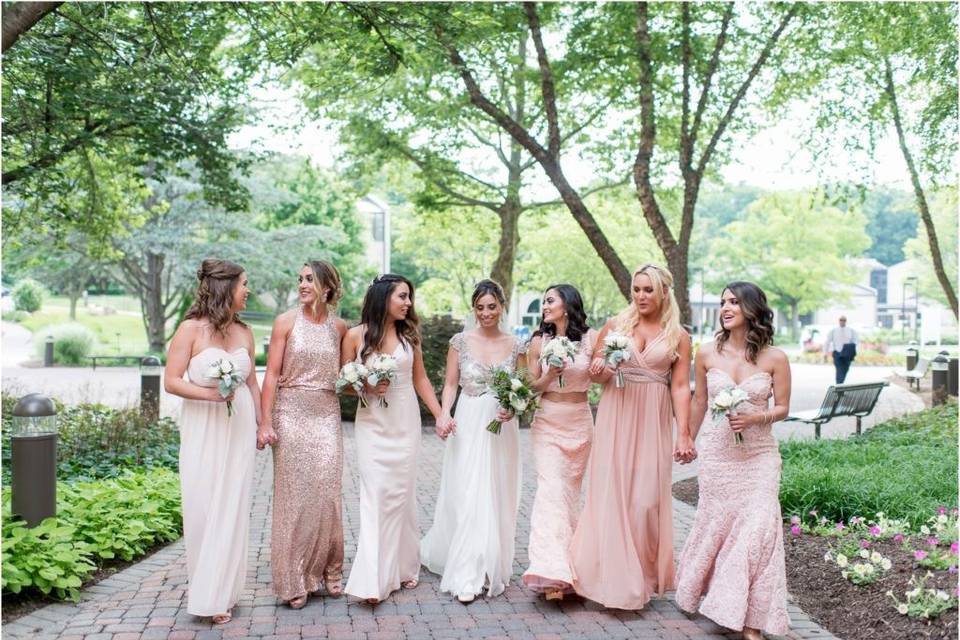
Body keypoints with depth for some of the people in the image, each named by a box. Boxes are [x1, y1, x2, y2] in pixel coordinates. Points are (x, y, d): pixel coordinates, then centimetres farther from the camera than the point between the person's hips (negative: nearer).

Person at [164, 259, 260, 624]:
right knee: (201, 507, 2)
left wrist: (260, 423, 13)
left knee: (231, 509, 5)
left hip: (239, 428, 4)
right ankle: (201, 583, 21)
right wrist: (209, 394, -21)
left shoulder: (244, 332, 6)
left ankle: (219, 592, 15)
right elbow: (171, 381, -9)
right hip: (203, 429, -4)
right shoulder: (192, 329, -8)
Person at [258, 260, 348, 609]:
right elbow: (272, 374, -5)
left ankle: (327, 570, 19)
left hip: (327, 415, 2)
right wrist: (265, 422, -10)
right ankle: (293, 579, 13)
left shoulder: (339, 327, 6)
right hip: (292, 414, -2)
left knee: (327, 492, 2)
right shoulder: (286, 322, -2)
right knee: (294, 495, 2)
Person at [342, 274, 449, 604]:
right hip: (372, 423, -3)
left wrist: (440, 415, 7)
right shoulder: (356, 336, -3)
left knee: (401, 493, 7)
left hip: (406, 421, 3)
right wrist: (367, 387, -15)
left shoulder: (408, 334, 5)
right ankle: (374, 579, -9)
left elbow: (420, 379, 11)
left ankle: (403, 566, 21)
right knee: (375, 493, -9)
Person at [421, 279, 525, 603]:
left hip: (502, 428, 2)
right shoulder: (461, 341, 0)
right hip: (468, 426, -2)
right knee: (467, 497, -4)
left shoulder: (515, 346, 4)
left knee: (498, 499, 8)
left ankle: (492, 567, 26)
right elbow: (450, 385, 2)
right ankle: (467, 576, 4)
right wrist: (444, 416, -14)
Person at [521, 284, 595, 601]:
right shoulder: (540, 341, 0)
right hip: (547, 423, -1)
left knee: (570, 491, 9)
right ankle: (551, 573, -15)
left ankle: (567, 567, 21)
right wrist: (550, 376, -15)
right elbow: (532, 386, 4)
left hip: (580, 423, 1)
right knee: (551, 489, -12)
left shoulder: (590, 339, -2)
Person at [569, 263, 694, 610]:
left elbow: (680, 387, 0)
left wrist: (684, 434, -6)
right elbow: (596, 370, 10)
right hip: (616, 416, 0)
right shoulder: (615, 325, 4)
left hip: (653, 422, 0)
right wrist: (601, 371, -14)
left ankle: (643, 575, 18)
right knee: (612, 494, -2)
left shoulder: (678, 336, 4)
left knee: (647, 499, 0)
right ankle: (615, 577, 9)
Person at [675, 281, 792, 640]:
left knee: (758, 527, -6)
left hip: (758, 455, -1)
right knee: (717, 524, 7)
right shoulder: (707, 354, 0)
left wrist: (756, 417, -17)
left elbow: (782, 408, 3)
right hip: (716, 452, 1)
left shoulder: (775, 358, -5)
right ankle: (707, 594, 33)